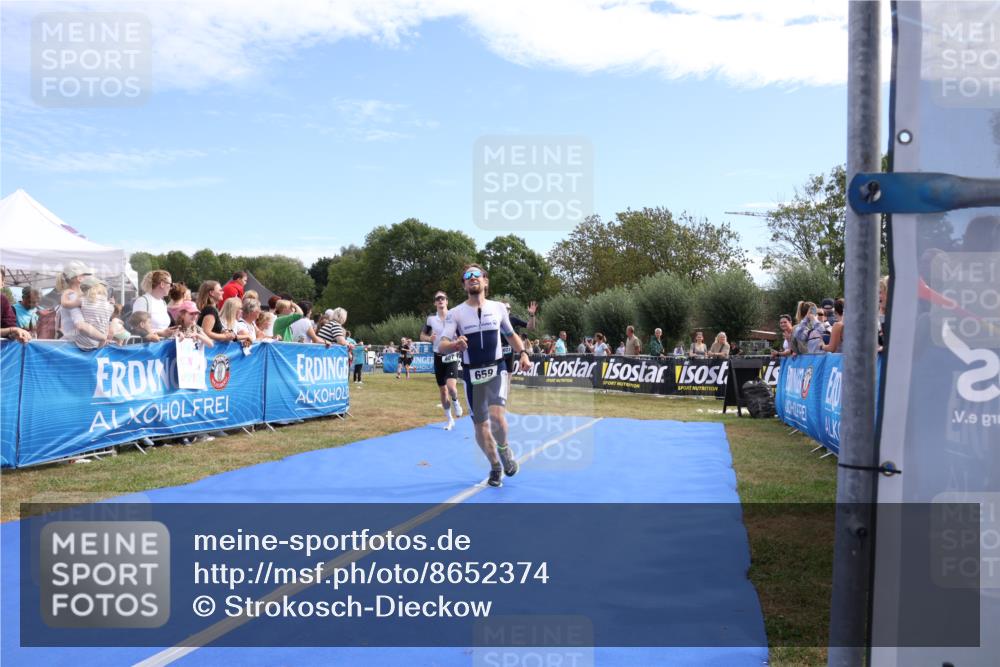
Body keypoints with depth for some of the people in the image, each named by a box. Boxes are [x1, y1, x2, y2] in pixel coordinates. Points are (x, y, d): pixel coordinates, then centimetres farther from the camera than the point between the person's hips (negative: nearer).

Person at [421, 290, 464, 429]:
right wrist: (429, 338, -11)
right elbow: (422, 335, 11)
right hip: (438, 357, 3)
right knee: (442, 390, 7)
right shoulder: (431, 319, 0)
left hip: (452, 356, -2)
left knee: (451, 386, -22)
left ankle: (456, 403, 12)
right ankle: (450, 420, 22)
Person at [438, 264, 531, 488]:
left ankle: (504, 450, 10)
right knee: (480, 425, 6)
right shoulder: (455, 313, -4)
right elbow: (441, 347, -14)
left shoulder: (498, 308, 2)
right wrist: (455, 345, -37)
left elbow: (511, 334, 18)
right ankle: (495, 466, 30)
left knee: (497, 417, -23)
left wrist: (523, 353, 2)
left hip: (496, 370, 0)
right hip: (471, 374, 1)